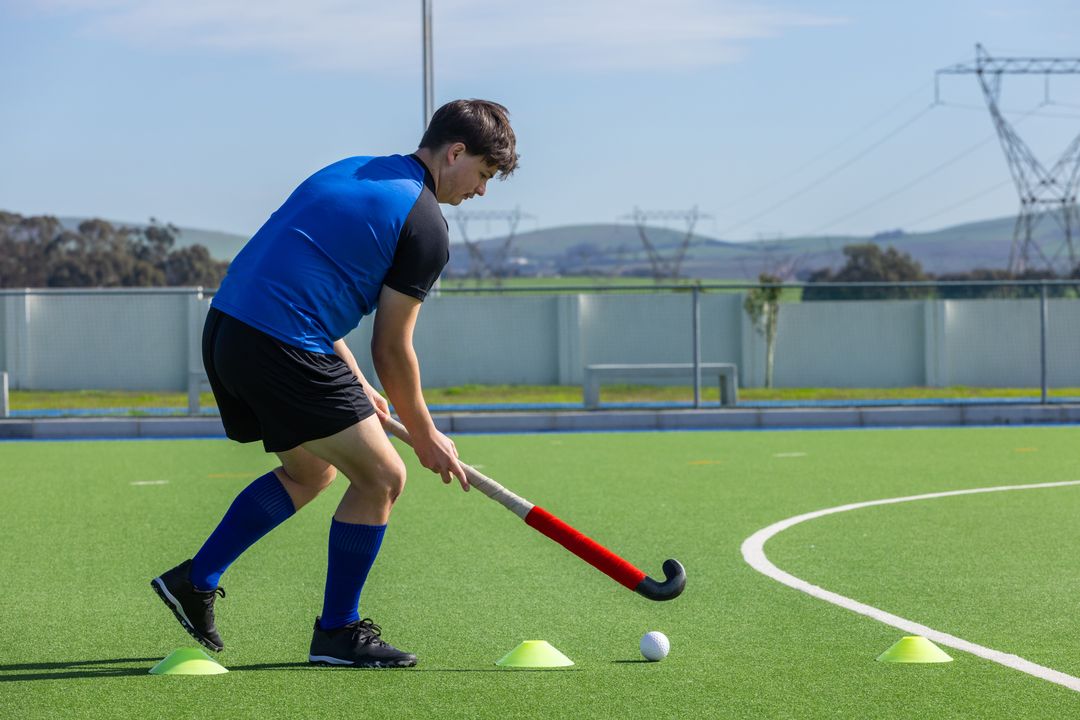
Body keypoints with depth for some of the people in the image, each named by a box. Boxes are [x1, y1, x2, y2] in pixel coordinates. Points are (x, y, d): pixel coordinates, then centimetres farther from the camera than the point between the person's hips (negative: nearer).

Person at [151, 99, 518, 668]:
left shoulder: (348, 173, 20)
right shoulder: (426, 227, -6)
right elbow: (391, 350, -2)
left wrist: (355, 385, 24)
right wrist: (425, 436, 11)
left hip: (224, 327, 9)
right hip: (282, 350, -9)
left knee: (311, 470, 27)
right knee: (381, 478, 3)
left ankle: (196, 579, 28)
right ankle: (337, 633, 12)